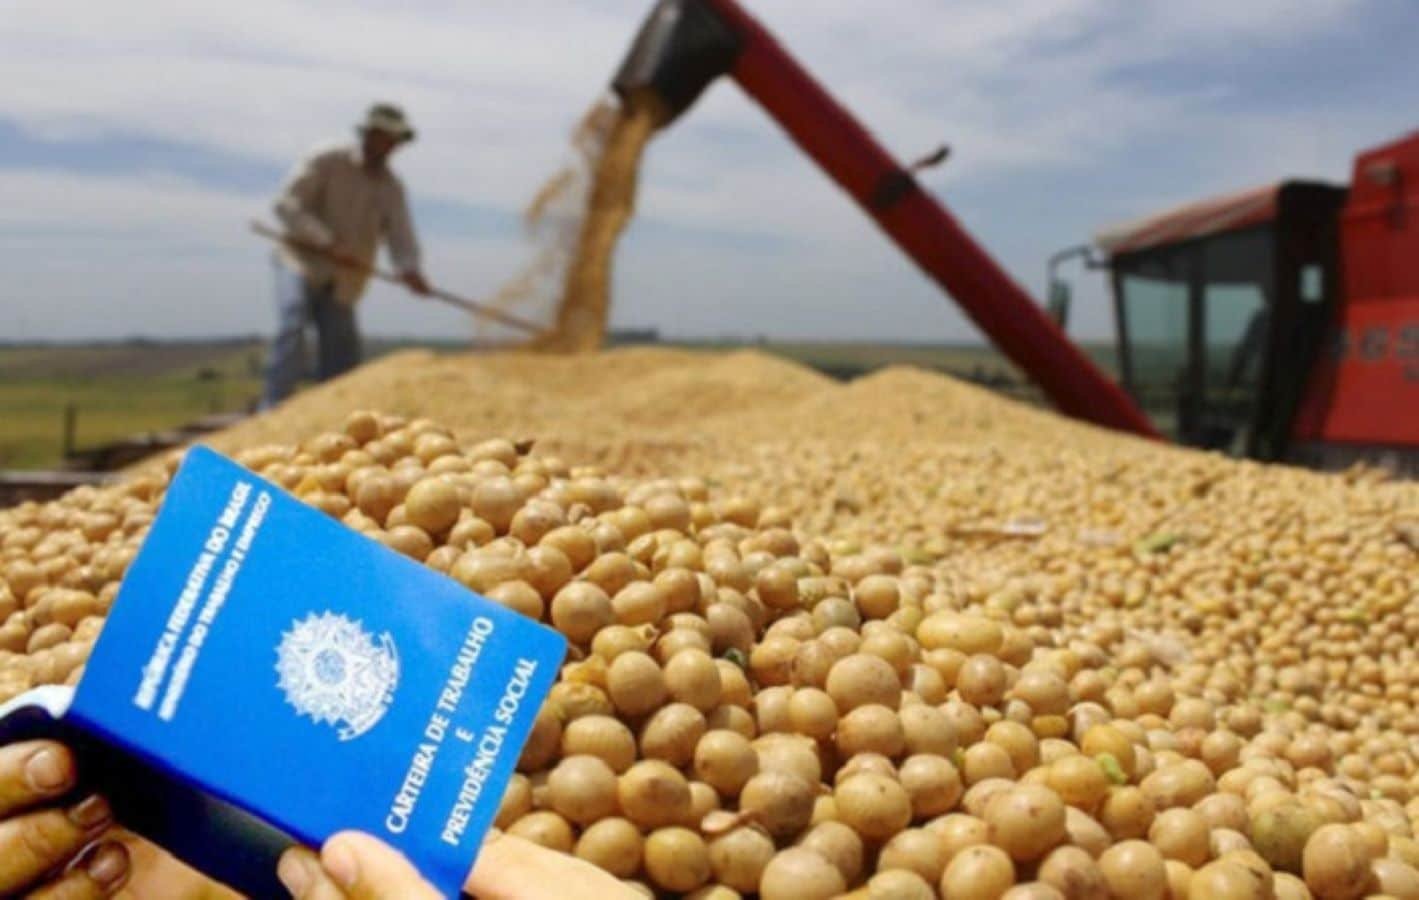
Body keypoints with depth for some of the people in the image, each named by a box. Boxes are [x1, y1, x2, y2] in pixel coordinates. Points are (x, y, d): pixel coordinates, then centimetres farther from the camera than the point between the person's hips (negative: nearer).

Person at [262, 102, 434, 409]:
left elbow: (401, 236, -2)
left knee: (342, 351, 0)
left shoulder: (392, 188, 9)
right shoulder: (327, 162, -5)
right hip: (302, 262, -5)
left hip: (343, 282, 5)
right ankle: (274, 408, -25)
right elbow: (287, 203, -13)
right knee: (292, 329, -23)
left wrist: (409, 269, -25)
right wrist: (326, 242, -24)